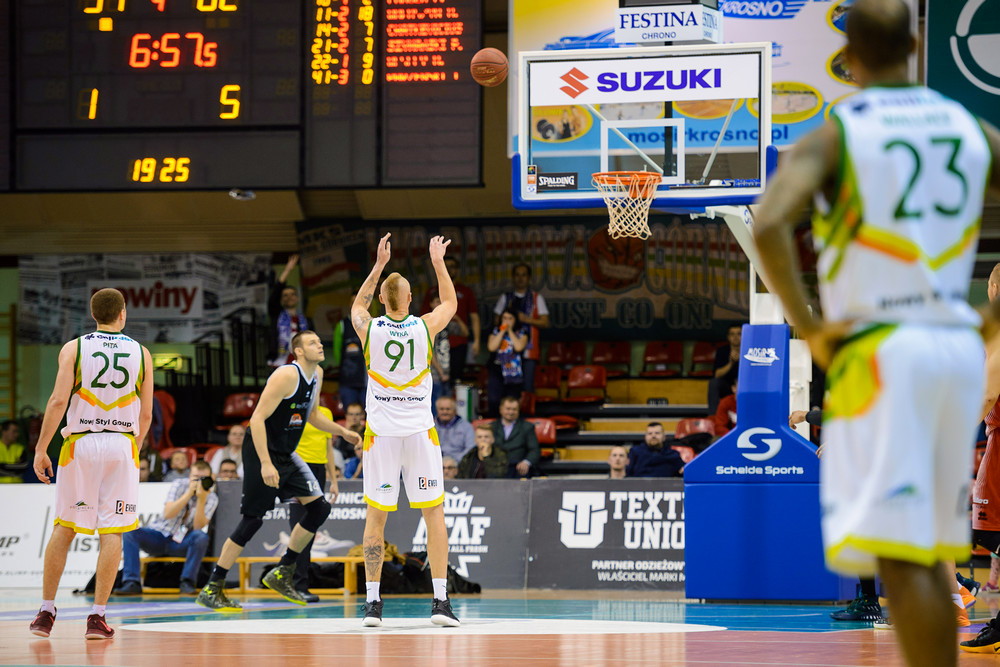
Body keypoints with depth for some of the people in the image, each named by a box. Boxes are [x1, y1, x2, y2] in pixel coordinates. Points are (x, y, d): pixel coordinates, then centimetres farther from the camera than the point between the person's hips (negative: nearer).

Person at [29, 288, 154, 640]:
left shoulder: (73, 349, 0)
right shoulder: (141, 353, 5)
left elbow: (58, 401, -9)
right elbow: (146, 414, 7)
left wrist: (41, 449, -5)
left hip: (80, 443, 0)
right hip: (122, 444, 0)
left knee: (64, 527, 9)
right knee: (112, 531, 1)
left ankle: (46, 611, 11)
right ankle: (97, 617, -4)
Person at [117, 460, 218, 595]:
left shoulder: (211, 498, -2)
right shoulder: (180, 485, -1)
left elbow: (198, 527, -16)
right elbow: (168, 514, -16)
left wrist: (201, 499, -27)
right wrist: (190, 493, -22)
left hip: (181, 544, -1)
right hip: (160, 536, 1)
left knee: (201, 537, -33)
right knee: (130, 532, -25)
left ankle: (187, 583, -25)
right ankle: (131, 583, -29)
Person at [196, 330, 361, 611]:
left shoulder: (317, 375, 6)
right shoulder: (286, 376, -21)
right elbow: (257, 418, -25)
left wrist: (342, 431, 14)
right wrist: (265, 463, -29)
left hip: (287, 456, 9)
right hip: (262, 452, -9)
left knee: (319, 508, 2)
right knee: (253, 520, -9)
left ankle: (282, 574, 13)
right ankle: (211, 589, -3)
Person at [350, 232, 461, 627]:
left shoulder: (368, 328, -4)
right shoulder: (425, 327, -5)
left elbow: (358, 304, 22)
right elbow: (450, 303, 18)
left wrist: (378, 265, 26)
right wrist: (438, 263, 27)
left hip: (381, 432, 1)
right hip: (420, 431, -1)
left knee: (375, 516, 5)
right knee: (434, 512, 4)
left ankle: (372, 602, 1)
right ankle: (440, 601, -2)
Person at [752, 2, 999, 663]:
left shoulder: (830, 136, -4)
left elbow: (768, 227, -22)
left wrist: (807, 327, -12)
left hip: (878, 352, -5)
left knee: (898, 553, -8)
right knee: (929, 546, 17)